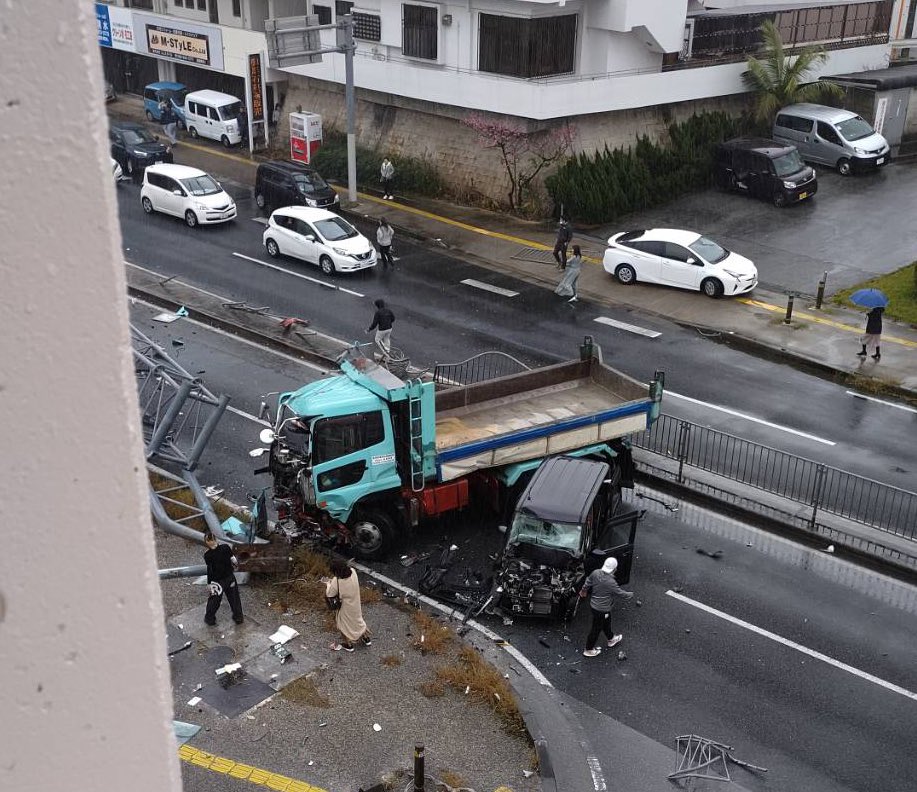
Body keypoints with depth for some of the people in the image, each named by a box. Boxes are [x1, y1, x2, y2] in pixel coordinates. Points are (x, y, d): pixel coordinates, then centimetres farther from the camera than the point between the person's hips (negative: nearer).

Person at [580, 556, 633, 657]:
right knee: (596, 628, 13)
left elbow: (588, 583, 4)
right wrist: (631, 594, 1)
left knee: (606, 622, 30)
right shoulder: (611, 582, -34)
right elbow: (621, 593, -21)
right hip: (602, 609, -7)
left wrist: (583, 590, 25)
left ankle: (611, 639, 54)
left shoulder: (596, 573, -14)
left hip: (593, 604, 7)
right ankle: (588, 650, 30)